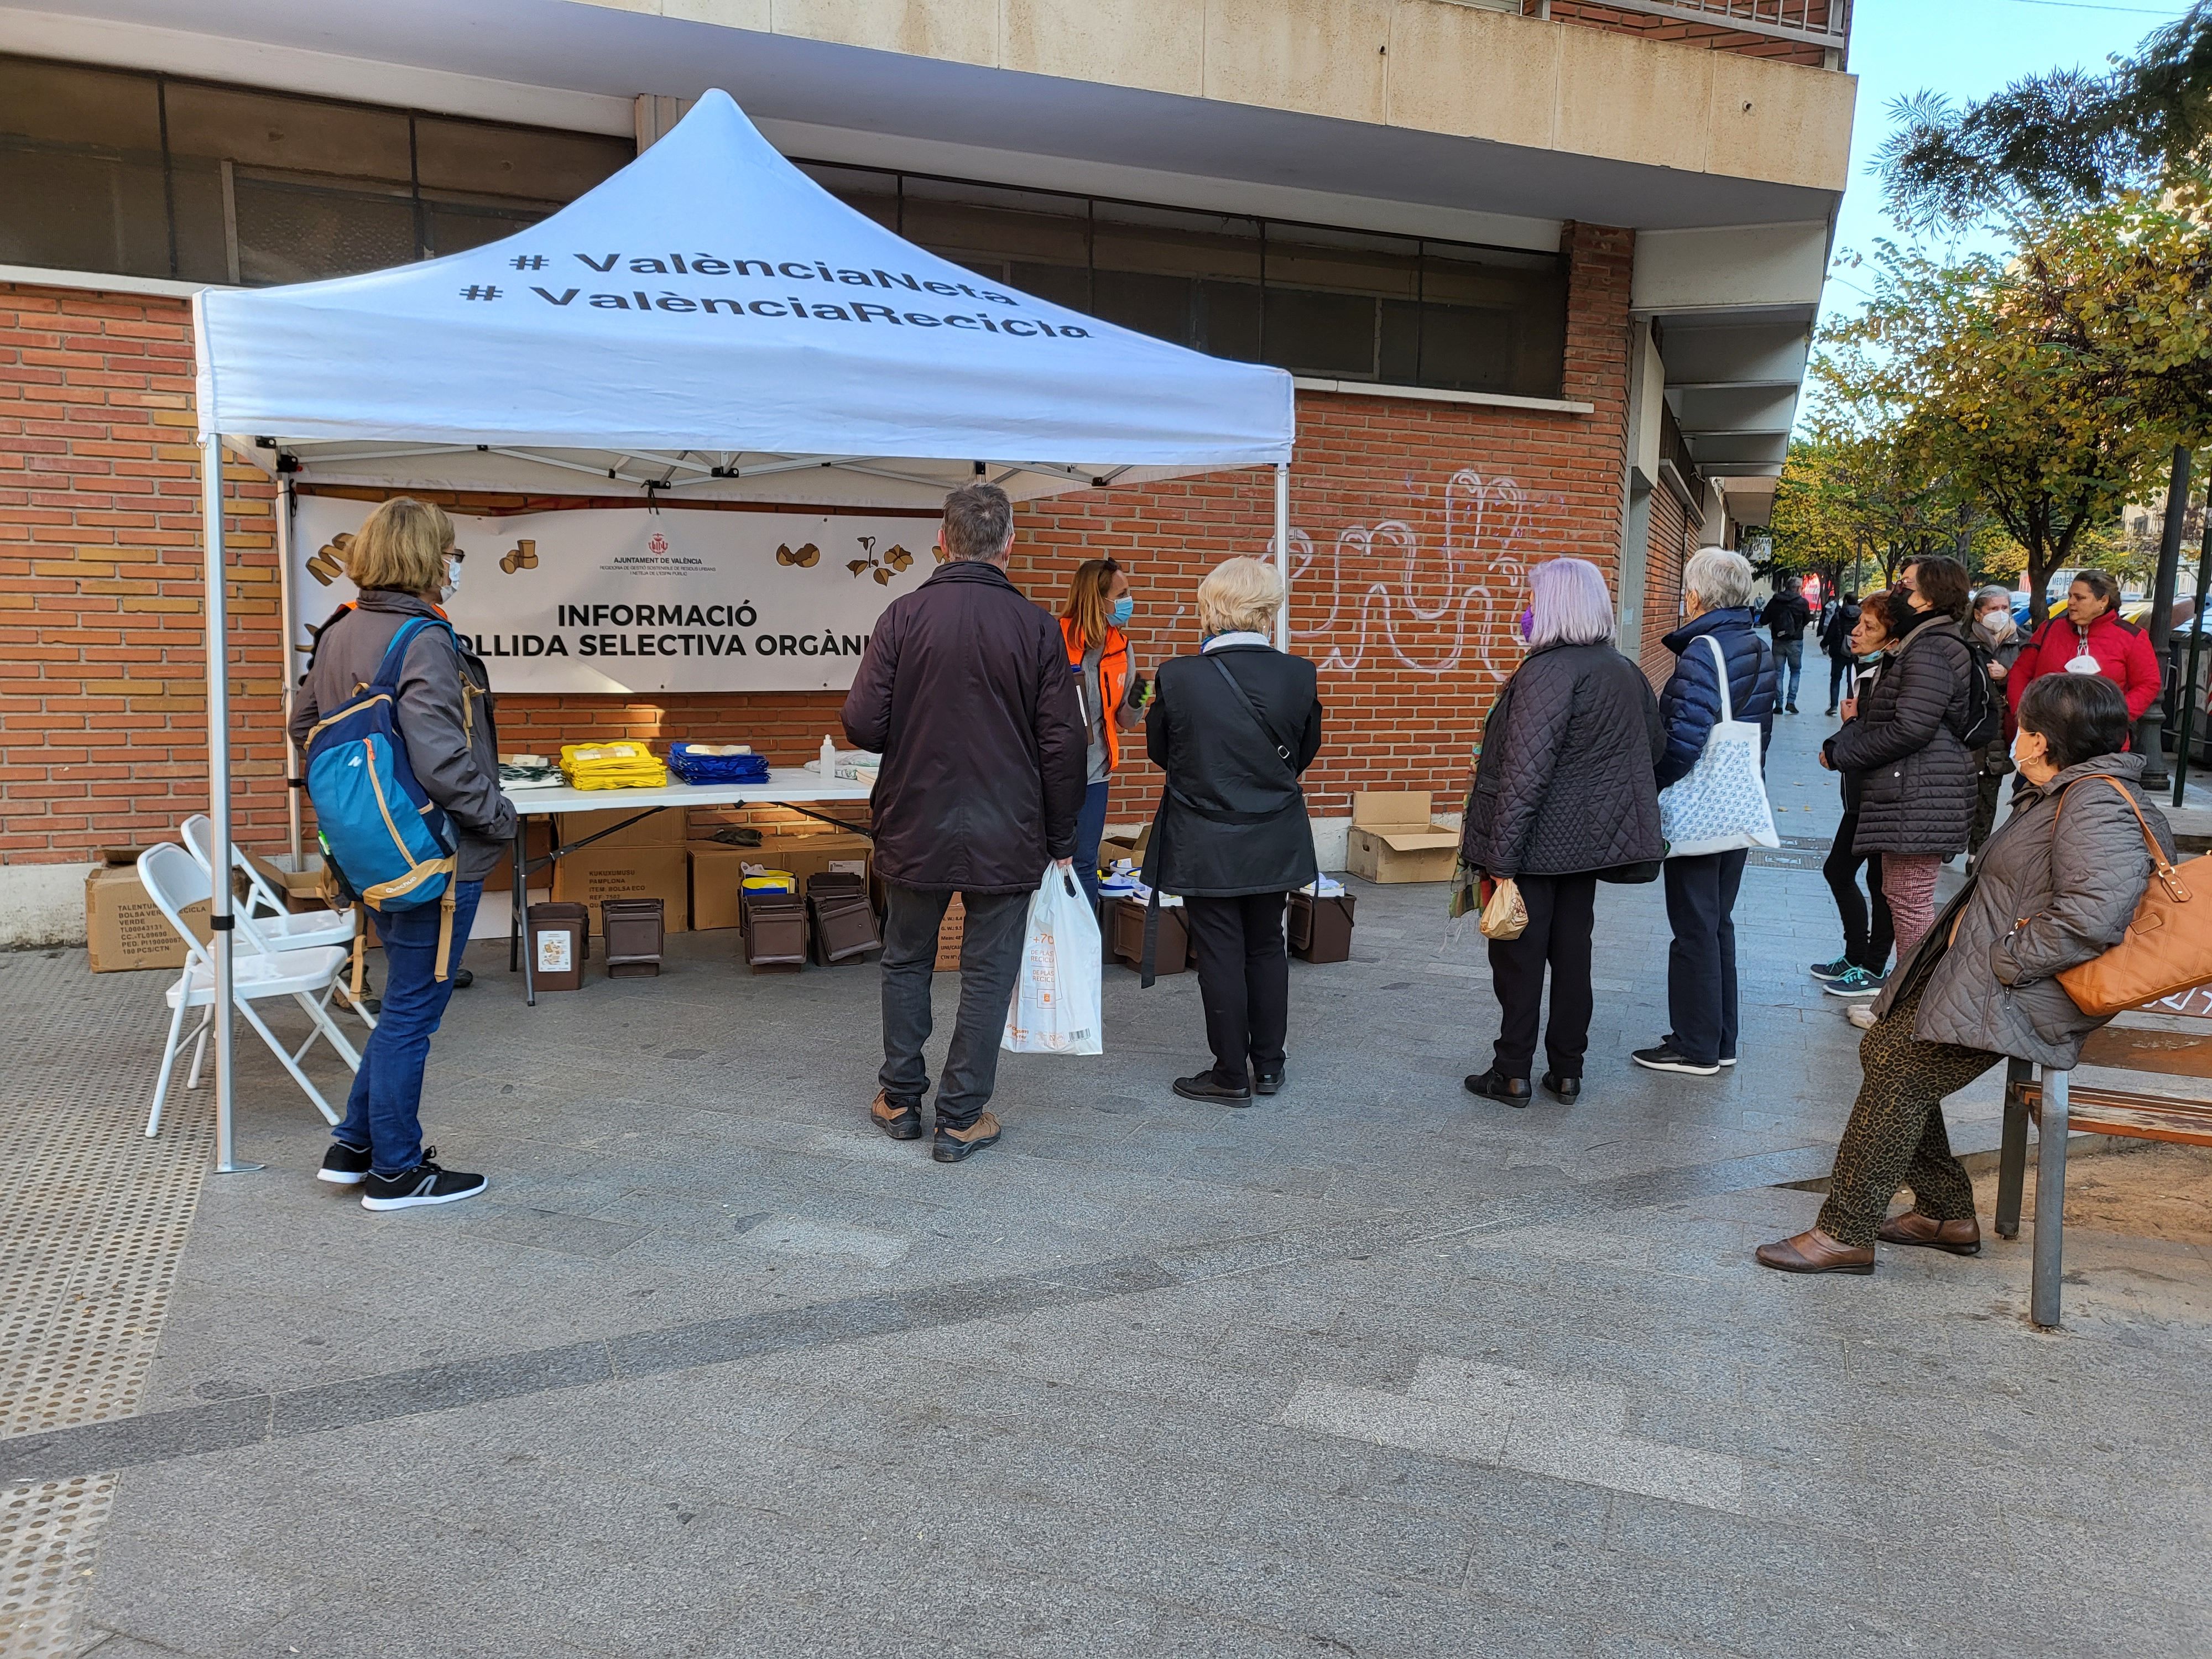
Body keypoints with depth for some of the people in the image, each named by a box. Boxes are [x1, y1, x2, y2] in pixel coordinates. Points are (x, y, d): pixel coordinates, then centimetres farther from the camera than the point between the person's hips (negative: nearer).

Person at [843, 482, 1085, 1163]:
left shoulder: (904, 616, -7)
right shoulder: (1035, 627, -6)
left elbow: (862, 725, -11)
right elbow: (1062, 745, -5)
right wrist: (1061, 840, 6)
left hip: (916, 827, 1)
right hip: (1007, 836, 0)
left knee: (906, 962, 18)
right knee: (987, 974, 9)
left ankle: (901, 1100, 28)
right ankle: (961, 1119, 15)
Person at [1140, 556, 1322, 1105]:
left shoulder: (1178, 677, -16)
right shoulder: (1298, 676, -8)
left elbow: (1160, 752, -1)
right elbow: (1304, 754, 5)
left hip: (1206, 848, -3)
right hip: (1274, 845, 3)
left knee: (1221, 957, 6)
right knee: (1266, 948, 16)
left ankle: (1231, 1075, 15)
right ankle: (1268, 1065, 26)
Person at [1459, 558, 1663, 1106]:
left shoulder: (1549, 671, -20)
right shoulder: (1625, 671, 7)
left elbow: (1525, 771, -24)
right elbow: (1655, 746, 20)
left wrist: (1502, 855, -22)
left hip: (1540, 842, -8)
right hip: (1591, 836, 8)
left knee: (1519, 955, 3)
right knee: (1573, 951, 14)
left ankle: (1512, 1075, 11)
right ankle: (1567, 1072, 22)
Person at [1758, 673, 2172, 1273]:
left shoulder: (2098, 806, -19)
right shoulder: (2064, 794, 16)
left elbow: (2093, 915, -33)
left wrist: (2005, 961, -25)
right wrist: (1969, 926, 12)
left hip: (2019, 993, -11)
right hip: (1983, 966, 11)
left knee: (1901, 1072, -15)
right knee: (1884, 1048, 7)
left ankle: (1846, 1235, -7)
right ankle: (1947, 1214, 16)